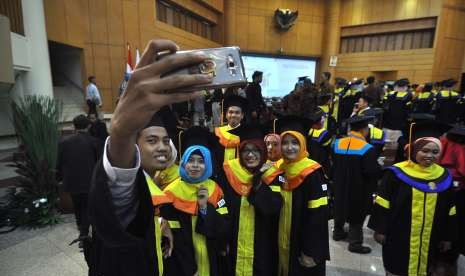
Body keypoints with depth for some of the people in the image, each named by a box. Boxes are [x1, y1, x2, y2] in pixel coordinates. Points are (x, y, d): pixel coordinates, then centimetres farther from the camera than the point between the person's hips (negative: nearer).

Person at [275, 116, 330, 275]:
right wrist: (279, 242, 9)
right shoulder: (281, 170, 0)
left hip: (304, 247, -6)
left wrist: (311, 252, -19)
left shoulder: (312, 173, -20)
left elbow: (318, 216, -20)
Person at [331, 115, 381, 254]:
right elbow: (373, 171, -21)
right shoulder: (367, 149, -22)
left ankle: (338, 232, 38)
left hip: (340, 186, 5)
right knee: (357, 213, 10)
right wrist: (379, 167, -2)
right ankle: (355, 243, 19)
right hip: (359, 189, -5)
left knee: (341, 207, 22)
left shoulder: (337, 143, -6)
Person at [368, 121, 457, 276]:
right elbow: (383, 204, -10)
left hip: (430, 240, 4)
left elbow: (449, 211, 7)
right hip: (399, 237, -3)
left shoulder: (444, 177, -2)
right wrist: (380, 229, -10)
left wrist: (448, 237, 9)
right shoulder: (397, 173, -14)